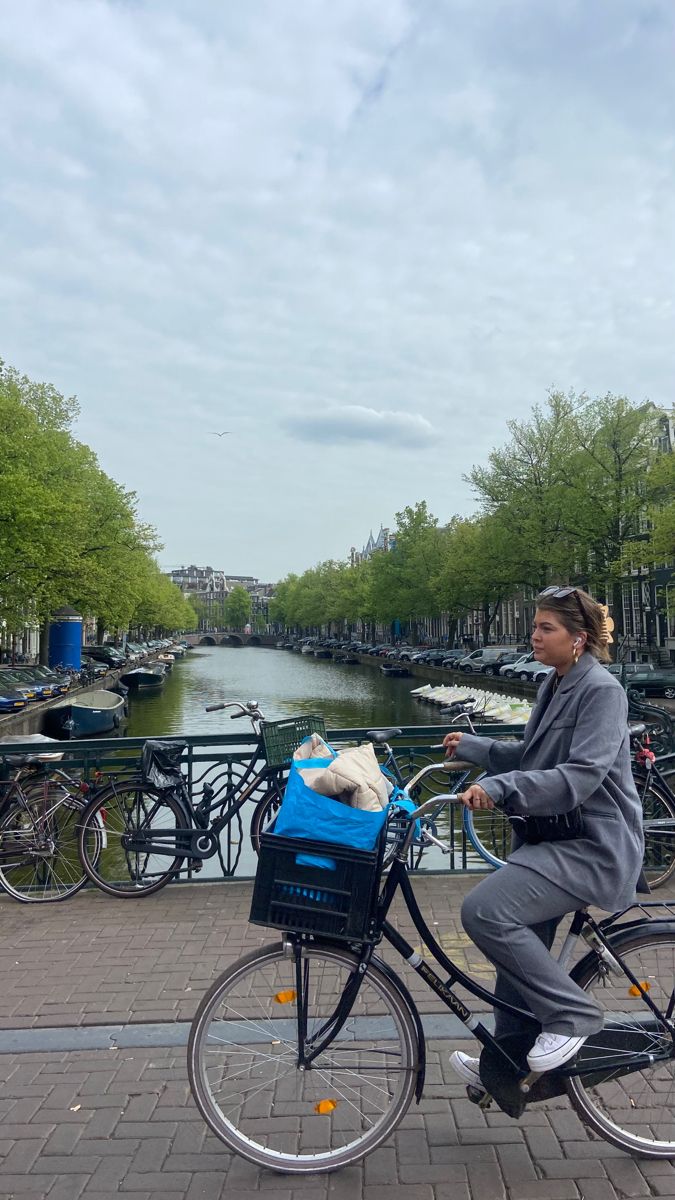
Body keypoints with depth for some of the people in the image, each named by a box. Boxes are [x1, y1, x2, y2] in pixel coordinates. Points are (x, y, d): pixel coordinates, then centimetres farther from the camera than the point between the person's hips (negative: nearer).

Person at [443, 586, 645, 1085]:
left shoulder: (601, 690, -16)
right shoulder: (556, 686, 12)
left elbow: (580, 776, -27)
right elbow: (532, 758, 21)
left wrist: (499, 787, -34)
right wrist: (472, 746, 17)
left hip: (592, 847, -9)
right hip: (553, 837, 9)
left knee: (485, 910, -23)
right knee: (521, 946, 15)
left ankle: (573, 1013, -4)